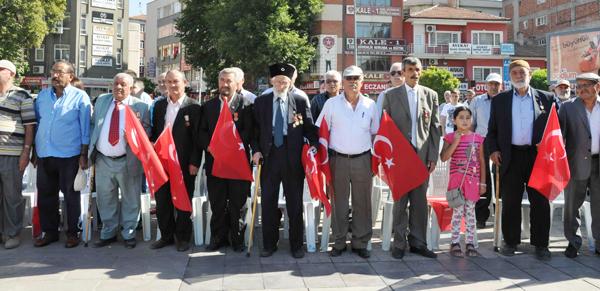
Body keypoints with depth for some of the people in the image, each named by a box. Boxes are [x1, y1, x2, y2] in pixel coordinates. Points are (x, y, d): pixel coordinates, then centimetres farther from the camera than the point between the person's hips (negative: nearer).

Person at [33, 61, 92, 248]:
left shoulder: (80, 97, -4)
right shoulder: (42, 95, 9)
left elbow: (85, 129, -4)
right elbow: (36, 122, 16)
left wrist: (83, 155, -8)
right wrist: (35, 150, 13)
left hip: (69, 155, -4)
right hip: (44, 155, 4)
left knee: (71, 195, 5)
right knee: (45, 195, 10)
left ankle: (73, 232, 16)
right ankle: (49, 231, 22)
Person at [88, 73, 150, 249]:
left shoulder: (140, 106, -2)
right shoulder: (101, 101, 9)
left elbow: (147, 130, -2)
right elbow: (93, 125, 12)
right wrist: (91, 148, 4)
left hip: (127, 161, -3)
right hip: (103, 160, 3)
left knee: (130, 199, 7)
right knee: (105, 199, 12)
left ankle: (128, 234, 21)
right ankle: (108, 233, 26)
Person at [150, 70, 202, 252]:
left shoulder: (193, 107, -5)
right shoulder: (159, 105, 11)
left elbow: (197, 138, -7)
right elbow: (154, 131, 16)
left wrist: (194, 162, -11)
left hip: (184, 163, -4)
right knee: (162, 201, 10)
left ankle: (183, 238, 19)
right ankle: (166, 236, 24)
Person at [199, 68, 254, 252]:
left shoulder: (245, 104, -1)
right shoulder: (209, 105, 12)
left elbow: (248, 131, -8)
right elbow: (202, 130, 11)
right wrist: (208, 146, -7)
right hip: (214, 159, 3)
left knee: (237, 202, 4)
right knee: (217, 202, 7)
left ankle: (237, 238, 15)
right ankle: (218, 237, 17)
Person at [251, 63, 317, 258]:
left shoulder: (300, 101, 3)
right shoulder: (260, 102, 7)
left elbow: (309, 127, 4)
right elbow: (255, 129, 8)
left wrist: (314, 145, -11)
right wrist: (256, 150, -3)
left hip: (293, 157, -1)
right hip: (269, 156, 1)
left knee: (295, 203, 6)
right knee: (268, 202, 7)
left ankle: (296, 245, 18)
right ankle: (269, 244, 19)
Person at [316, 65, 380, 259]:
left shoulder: (370, 105, 7)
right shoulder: (331, 104, 2)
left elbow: (375, 133, 13)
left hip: (363, 160, 1)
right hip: (338, 160, -1)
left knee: (362, 203, 5)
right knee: (339, 203, 5)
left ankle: (360, 243, 16)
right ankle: (339, 243, 15)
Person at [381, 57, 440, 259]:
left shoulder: (431, 95, 9)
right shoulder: (391, 95, 4)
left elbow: (435, 127, 8)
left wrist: (433, 156, 2)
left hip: (423, 155, 2)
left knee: (420, 201, 6)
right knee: (400, 201, 3)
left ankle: (417, 242, 16)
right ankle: (399, 243, 12)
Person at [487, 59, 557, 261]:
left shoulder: (546, 98, 6)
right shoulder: (500, 100, 9)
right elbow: (492, 129, 11)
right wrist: (493, 149, -2)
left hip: (538, 155, 0)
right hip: (511, 157, 1)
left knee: (540, 202, 3)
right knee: (510, 202, 5)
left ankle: (540, 244, 12)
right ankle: (510, 242, 16)